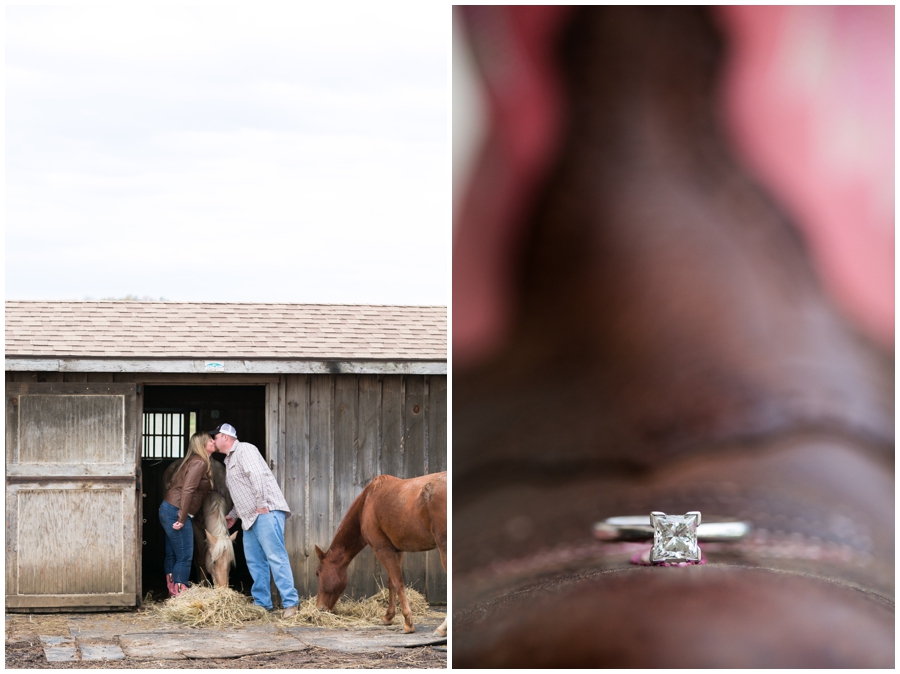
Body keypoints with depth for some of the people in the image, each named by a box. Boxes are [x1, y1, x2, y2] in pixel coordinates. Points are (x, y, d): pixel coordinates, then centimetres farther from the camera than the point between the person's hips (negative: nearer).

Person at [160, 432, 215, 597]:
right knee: (185, 557, -6)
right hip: (176, 512, -10)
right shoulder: (200, 463, -13)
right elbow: (187, 490, -21)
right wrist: (182, 519, -22)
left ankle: (173, 593, 18)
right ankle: (180, 594, -5)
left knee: (172, 556, 13)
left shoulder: (193, 461, 16)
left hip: (168, 510, 10)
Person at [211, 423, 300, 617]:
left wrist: (262, 504, -23)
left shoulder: (244, 450, -5)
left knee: (276, 557, -14)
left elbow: (257, 475, -19)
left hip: (266, 512, -10)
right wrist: (234, 514, 27)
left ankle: (290, 603, -17)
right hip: (250, 517, 10)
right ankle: (262, 603, 9)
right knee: (255, 561, 7)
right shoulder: (229, 460, 25)